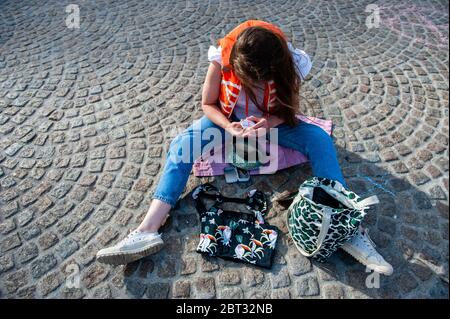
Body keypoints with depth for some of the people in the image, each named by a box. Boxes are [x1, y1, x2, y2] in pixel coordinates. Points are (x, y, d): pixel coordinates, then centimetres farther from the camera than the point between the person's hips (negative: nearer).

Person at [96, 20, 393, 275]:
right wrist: (229, 127, -33)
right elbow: (208, 104, -13)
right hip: (228, 119, 0)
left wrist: (268, 123, -33)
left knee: (319, 138, -25)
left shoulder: (289, 63, -24)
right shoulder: (222, 59, -27)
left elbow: (290, 110, -11)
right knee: (182, 143, -26)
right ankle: (148, 231, -32)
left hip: (273, 121, 1)